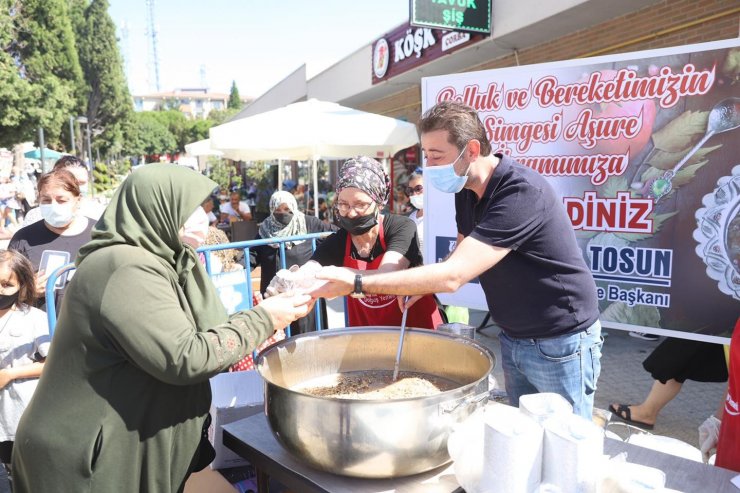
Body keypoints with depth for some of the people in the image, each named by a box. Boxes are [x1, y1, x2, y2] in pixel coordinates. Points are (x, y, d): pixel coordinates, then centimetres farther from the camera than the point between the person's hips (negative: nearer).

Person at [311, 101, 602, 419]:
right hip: (514, 339, 8)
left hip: (560, 342, -7)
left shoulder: (522, 191, -28)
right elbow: (460, 256, 14)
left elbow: (453, 276, -34)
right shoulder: (466, 190, 0)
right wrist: (423, 287, -8)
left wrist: (356, 282, -32)